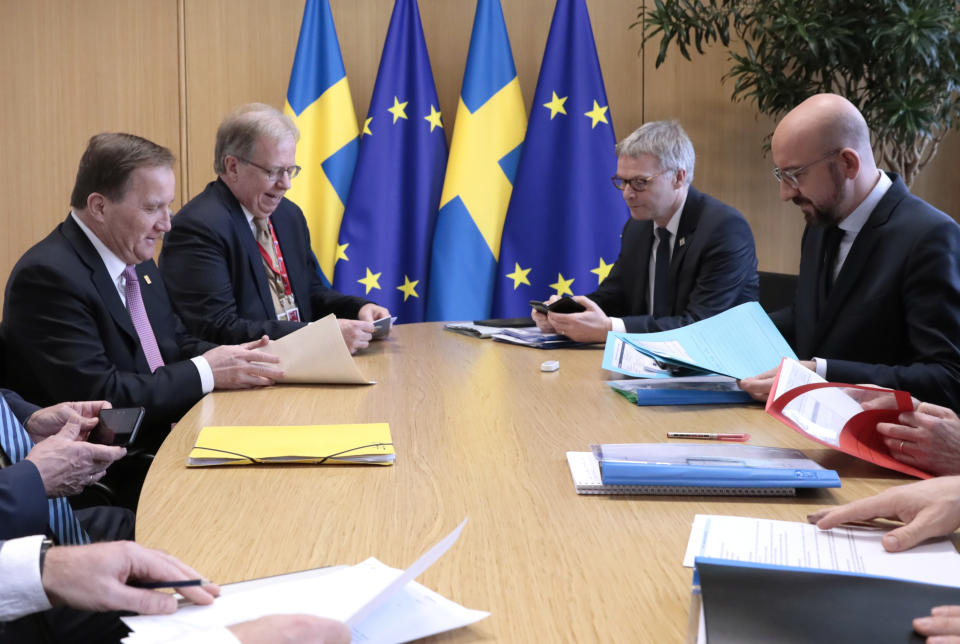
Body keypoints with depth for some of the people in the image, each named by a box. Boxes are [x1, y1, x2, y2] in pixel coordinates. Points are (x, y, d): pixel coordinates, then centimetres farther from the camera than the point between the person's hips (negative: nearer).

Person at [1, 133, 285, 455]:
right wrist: (205, 371, -18)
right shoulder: (50, 275, -18)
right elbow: (98, 394, -23)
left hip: (163, 437, 8)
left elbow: (177, 344, 16)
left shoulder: (137, 258, 9)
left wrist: (235, 358, -4)